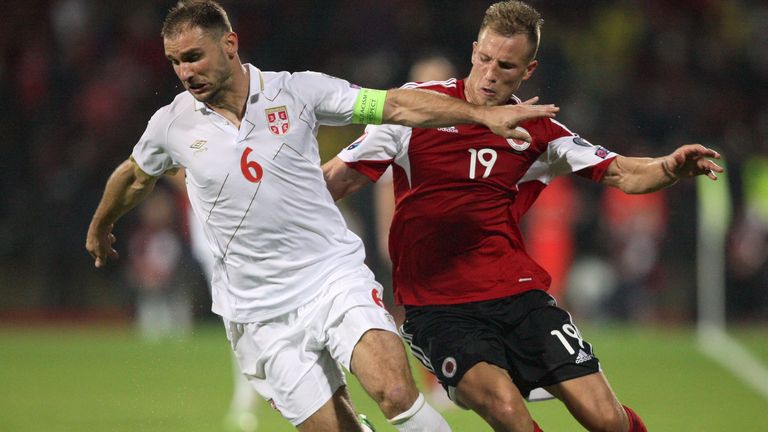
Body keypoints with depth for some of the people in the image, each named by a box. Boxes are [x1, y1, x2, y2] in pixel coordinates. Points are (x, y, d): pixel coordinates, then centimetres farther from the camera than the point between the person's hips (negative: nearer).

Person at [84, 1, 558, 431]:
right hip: (262, 317, 1)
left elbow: (394, 105, -3)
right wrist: (100, 227, 38)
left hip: (337, 277, -1)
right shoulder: (171, 125, 1)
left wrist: (483, 113, -11)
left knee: (397, 394, -22)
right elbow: (135, 177, 22)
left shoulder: (297, 91, -4)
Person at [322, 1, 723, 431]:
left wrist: (671, 167, -13)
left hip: (517, 292, 3)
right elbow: (338, 179, 0)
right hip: (436, 307, -3)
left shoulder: (536, 130, 6)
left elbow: (623, 174, 7)